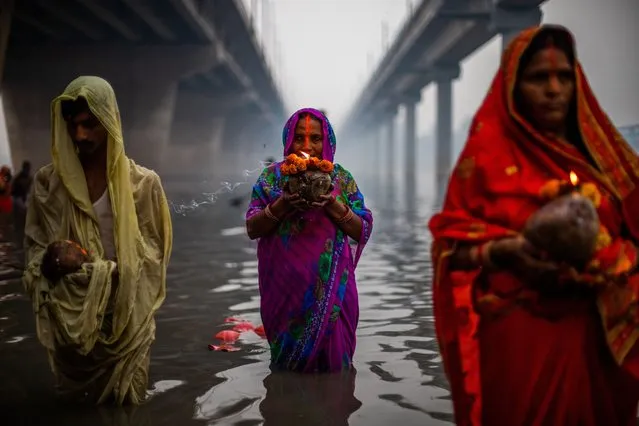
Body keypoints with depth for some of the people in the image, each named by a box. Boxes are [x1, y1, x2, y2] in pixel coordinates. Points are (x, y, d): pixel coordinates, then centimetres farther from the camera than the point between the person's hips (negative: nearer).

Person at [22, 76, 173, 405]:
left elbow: (150, 256, -3)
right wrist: (51, 263, -18)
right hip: (69, 318, 2)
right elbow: (34, 246, 6)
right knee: (74, 408, 15)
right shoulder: (48, 182, 0)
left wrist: (90, 268, -16)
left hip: (123, 318, -1)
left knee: (123, 403, 9)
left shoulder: (142, 183, -5)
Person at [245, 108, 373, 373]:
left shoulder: (341, 178, 3)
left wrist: (333, 205, -19)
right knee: (287, 359, 8)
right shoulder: (272, 176, 3)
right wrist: (283, 205, -18)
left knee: (329, 356, 3)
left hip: (330, 285, 0)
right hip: (285, 285, 0)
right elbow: (252, 229, -2)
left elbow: (362, 231, -2)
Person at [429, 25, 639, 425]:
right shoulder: (488, 152, 0)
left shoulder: (595, 149, 12)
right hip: (515, 333, -3)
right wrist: (503, 250, -21)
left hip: (592, 333, 4)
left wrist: (605, 263, -13)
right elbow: (451, 234, -3)